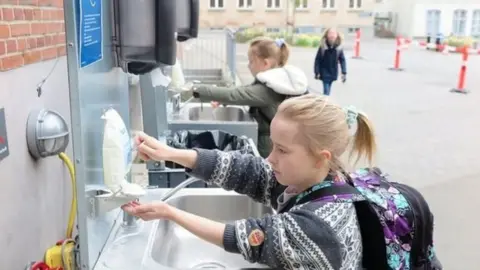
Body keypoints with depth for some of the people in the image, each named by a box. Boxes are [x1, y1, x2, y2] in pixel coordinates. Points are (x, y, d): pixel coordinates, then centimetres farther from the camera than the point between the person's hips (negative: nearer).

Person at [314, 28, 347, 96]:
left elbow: (342, 60, -2)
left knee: (328, 91, 17)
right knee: (326, 91, -10)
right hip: (324, 73, -3)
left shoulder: (339, 47, -7)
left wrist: (344, 72, -8)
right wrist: (317, 72, -10)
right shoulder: (323, 47, -13)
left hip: (333, 73, 3)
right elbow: (317, 60, -8)